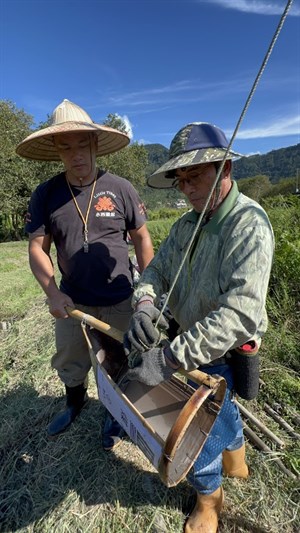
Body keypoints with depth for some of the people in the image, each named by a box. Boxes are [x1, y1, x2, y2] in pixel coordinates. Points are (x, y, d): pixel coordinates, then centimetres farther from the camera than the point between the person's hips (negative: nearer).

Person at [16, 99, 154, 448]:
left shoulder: (120, 189, -9)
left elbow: (142, 239, -2)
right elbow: (37, 248, -4)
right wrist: (53, 293, -18)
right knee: (68, 364, 22)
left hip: (120, 301, -2)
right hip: (71, 301, 3)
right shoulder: (45, 194, -5)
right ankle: (75, 404, 55)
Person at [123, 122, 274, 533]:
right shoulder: (185, 225, -2)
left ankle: (209, 498, 44)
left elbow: (242, 313, -37)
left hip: (225, 353, -7)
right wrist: (144, 305, -25)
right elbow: (157, 268, -2)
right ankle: (235, 462, 62)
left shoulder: (248, 224, -27)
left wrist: (170, 359, -40)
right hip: (195, 341, 7)